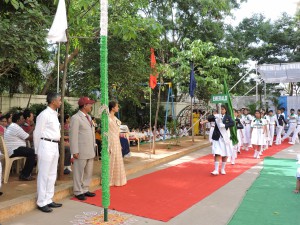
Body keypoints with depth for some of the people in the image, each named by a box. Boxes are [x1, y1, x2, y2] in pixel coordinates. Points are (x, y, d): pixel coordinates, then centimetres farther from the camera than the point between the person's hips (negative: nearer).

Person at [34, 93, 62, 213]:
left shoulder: (55, 114, 13)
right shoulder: (44, 114, -12)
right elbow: (37, 133, -9)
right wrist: (37, 150, -2)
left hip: (55, 146, 9)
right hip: (46, 145, -9)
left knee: (52, 175, 14)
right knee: (44, 175, 0)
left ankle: (48, 200, 24)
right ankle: (41, 202, 10)